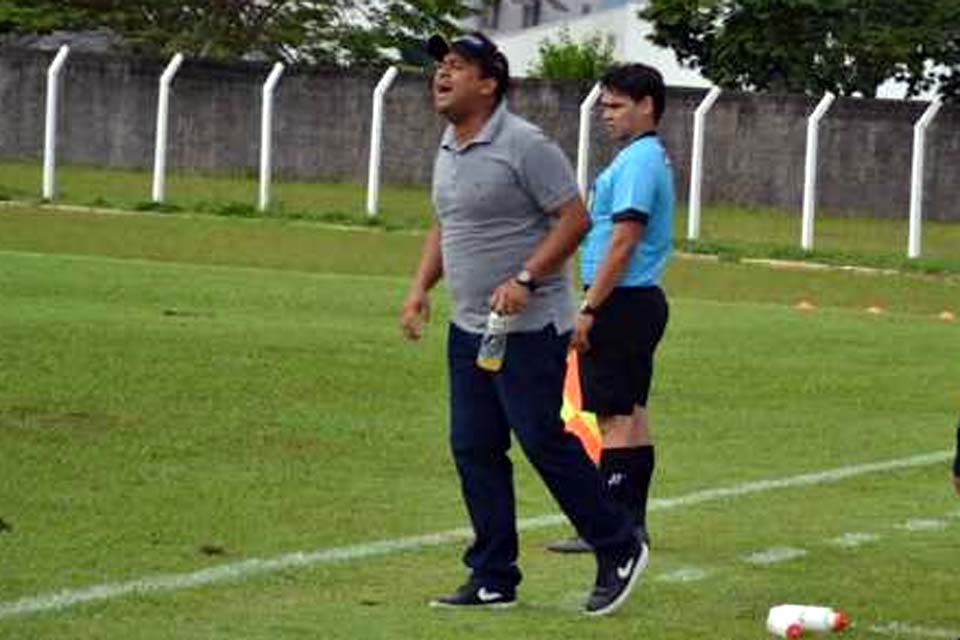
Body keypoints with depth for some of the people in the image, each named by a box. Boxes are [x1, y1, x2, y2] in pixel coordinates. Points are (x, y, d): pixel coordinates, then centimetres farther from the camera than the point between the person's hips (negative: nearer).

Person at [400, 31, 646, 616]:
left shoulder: (525, 145, -14)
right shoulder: (448, 149, 13)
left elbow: (575, 218, -16)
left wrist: (525, 279, -24)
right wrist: (421, 288, 11)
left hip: (530, 327, -8)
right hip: (469, 327, 8)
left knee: (543, 438, -9)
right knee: (474, 448, 5)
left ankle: (619, 550, 7)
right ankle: (493, 579, 11)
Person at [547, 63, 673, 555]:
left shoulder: (638, 162, -15)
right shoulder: (649, 159, 17)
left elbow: (623, 243, -21)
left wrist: (589, 309, -20)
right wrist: (595, 306, 21)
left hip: (622, 304, -11)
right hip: (639, 301, 11)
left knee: (616, 418, -9)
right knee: (631, 416, 12)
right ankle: (631, 523, 16)